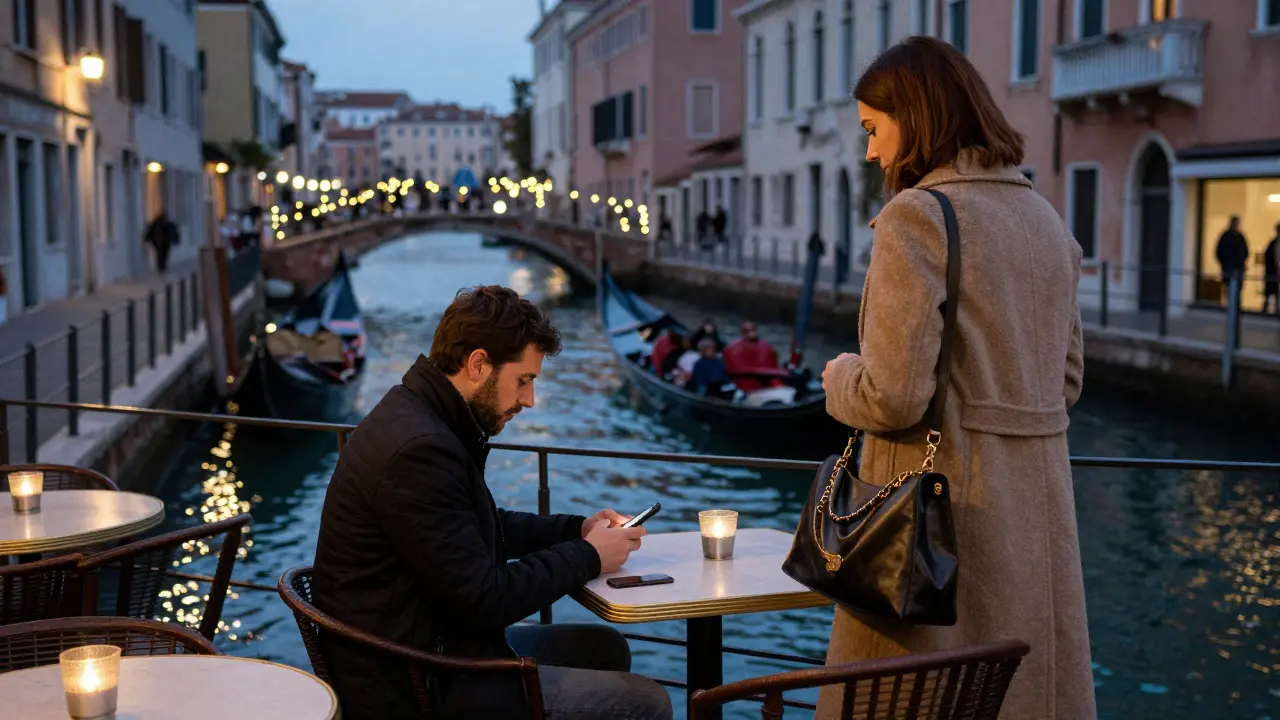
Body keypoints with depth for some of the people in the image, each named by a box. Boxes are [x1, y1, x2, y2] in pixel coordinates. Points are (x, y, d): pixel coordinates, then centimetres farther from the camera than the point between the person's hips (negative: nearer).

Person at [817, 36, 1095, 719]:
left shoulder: (918, 215, -14)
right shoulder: (1045, 219, 10)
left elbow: (893, 395, -19)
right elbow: (1064, 381, 15)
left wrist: (840, 379, 0)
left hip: (942, 501, -8)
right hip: (1038, 502, 8)